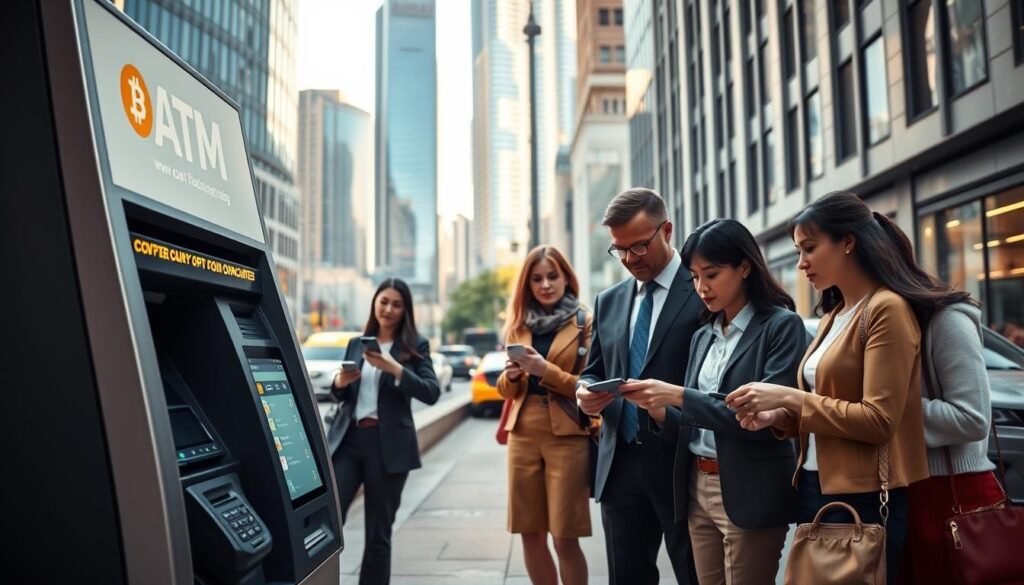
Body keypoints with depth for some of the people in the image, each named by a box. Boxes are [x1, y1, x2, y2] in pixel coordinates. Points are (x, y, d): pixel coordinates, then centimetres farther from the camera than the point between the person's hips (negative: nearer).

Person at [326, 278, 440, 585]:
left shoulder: (415, 346, 3)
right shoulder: (356, 343, 14)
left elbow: (431, 392, -10)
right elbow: (341, 395, 18)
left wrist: (394, 368, -22)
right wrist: (340, 382, -5)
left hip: (388, 443, -3)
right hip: (348, 438, 3)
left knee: (378, 532, 5)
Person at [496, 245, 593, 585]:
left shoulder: (586, 323, -2)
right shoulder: (520, 325, 13)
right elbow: (507, 390, 14)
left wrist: (546, 370, -18)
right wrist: (512, 375, -8)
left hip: (568, 438, -4)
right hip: (523, 436, 5)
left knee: (565, 539, -1)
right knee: (530, 535, 9)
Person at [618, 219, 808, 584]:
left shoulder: (782, 326, -8)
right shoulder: (703, 336, 12)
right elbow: (689, 425, 12)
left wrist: (680, 397, -21)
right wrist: (658, 407, -9)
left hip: (750, 493, -6)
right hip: (699, 489, 6)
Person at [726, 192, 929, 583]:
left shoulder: (886, 309, -13)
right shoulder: (834, 316, 13)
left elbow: (878, 419, -19)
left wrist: (790, 397, -19)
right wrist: (779, 415, -1)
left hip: (864, 499, -8)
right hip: (816, 488, 8)